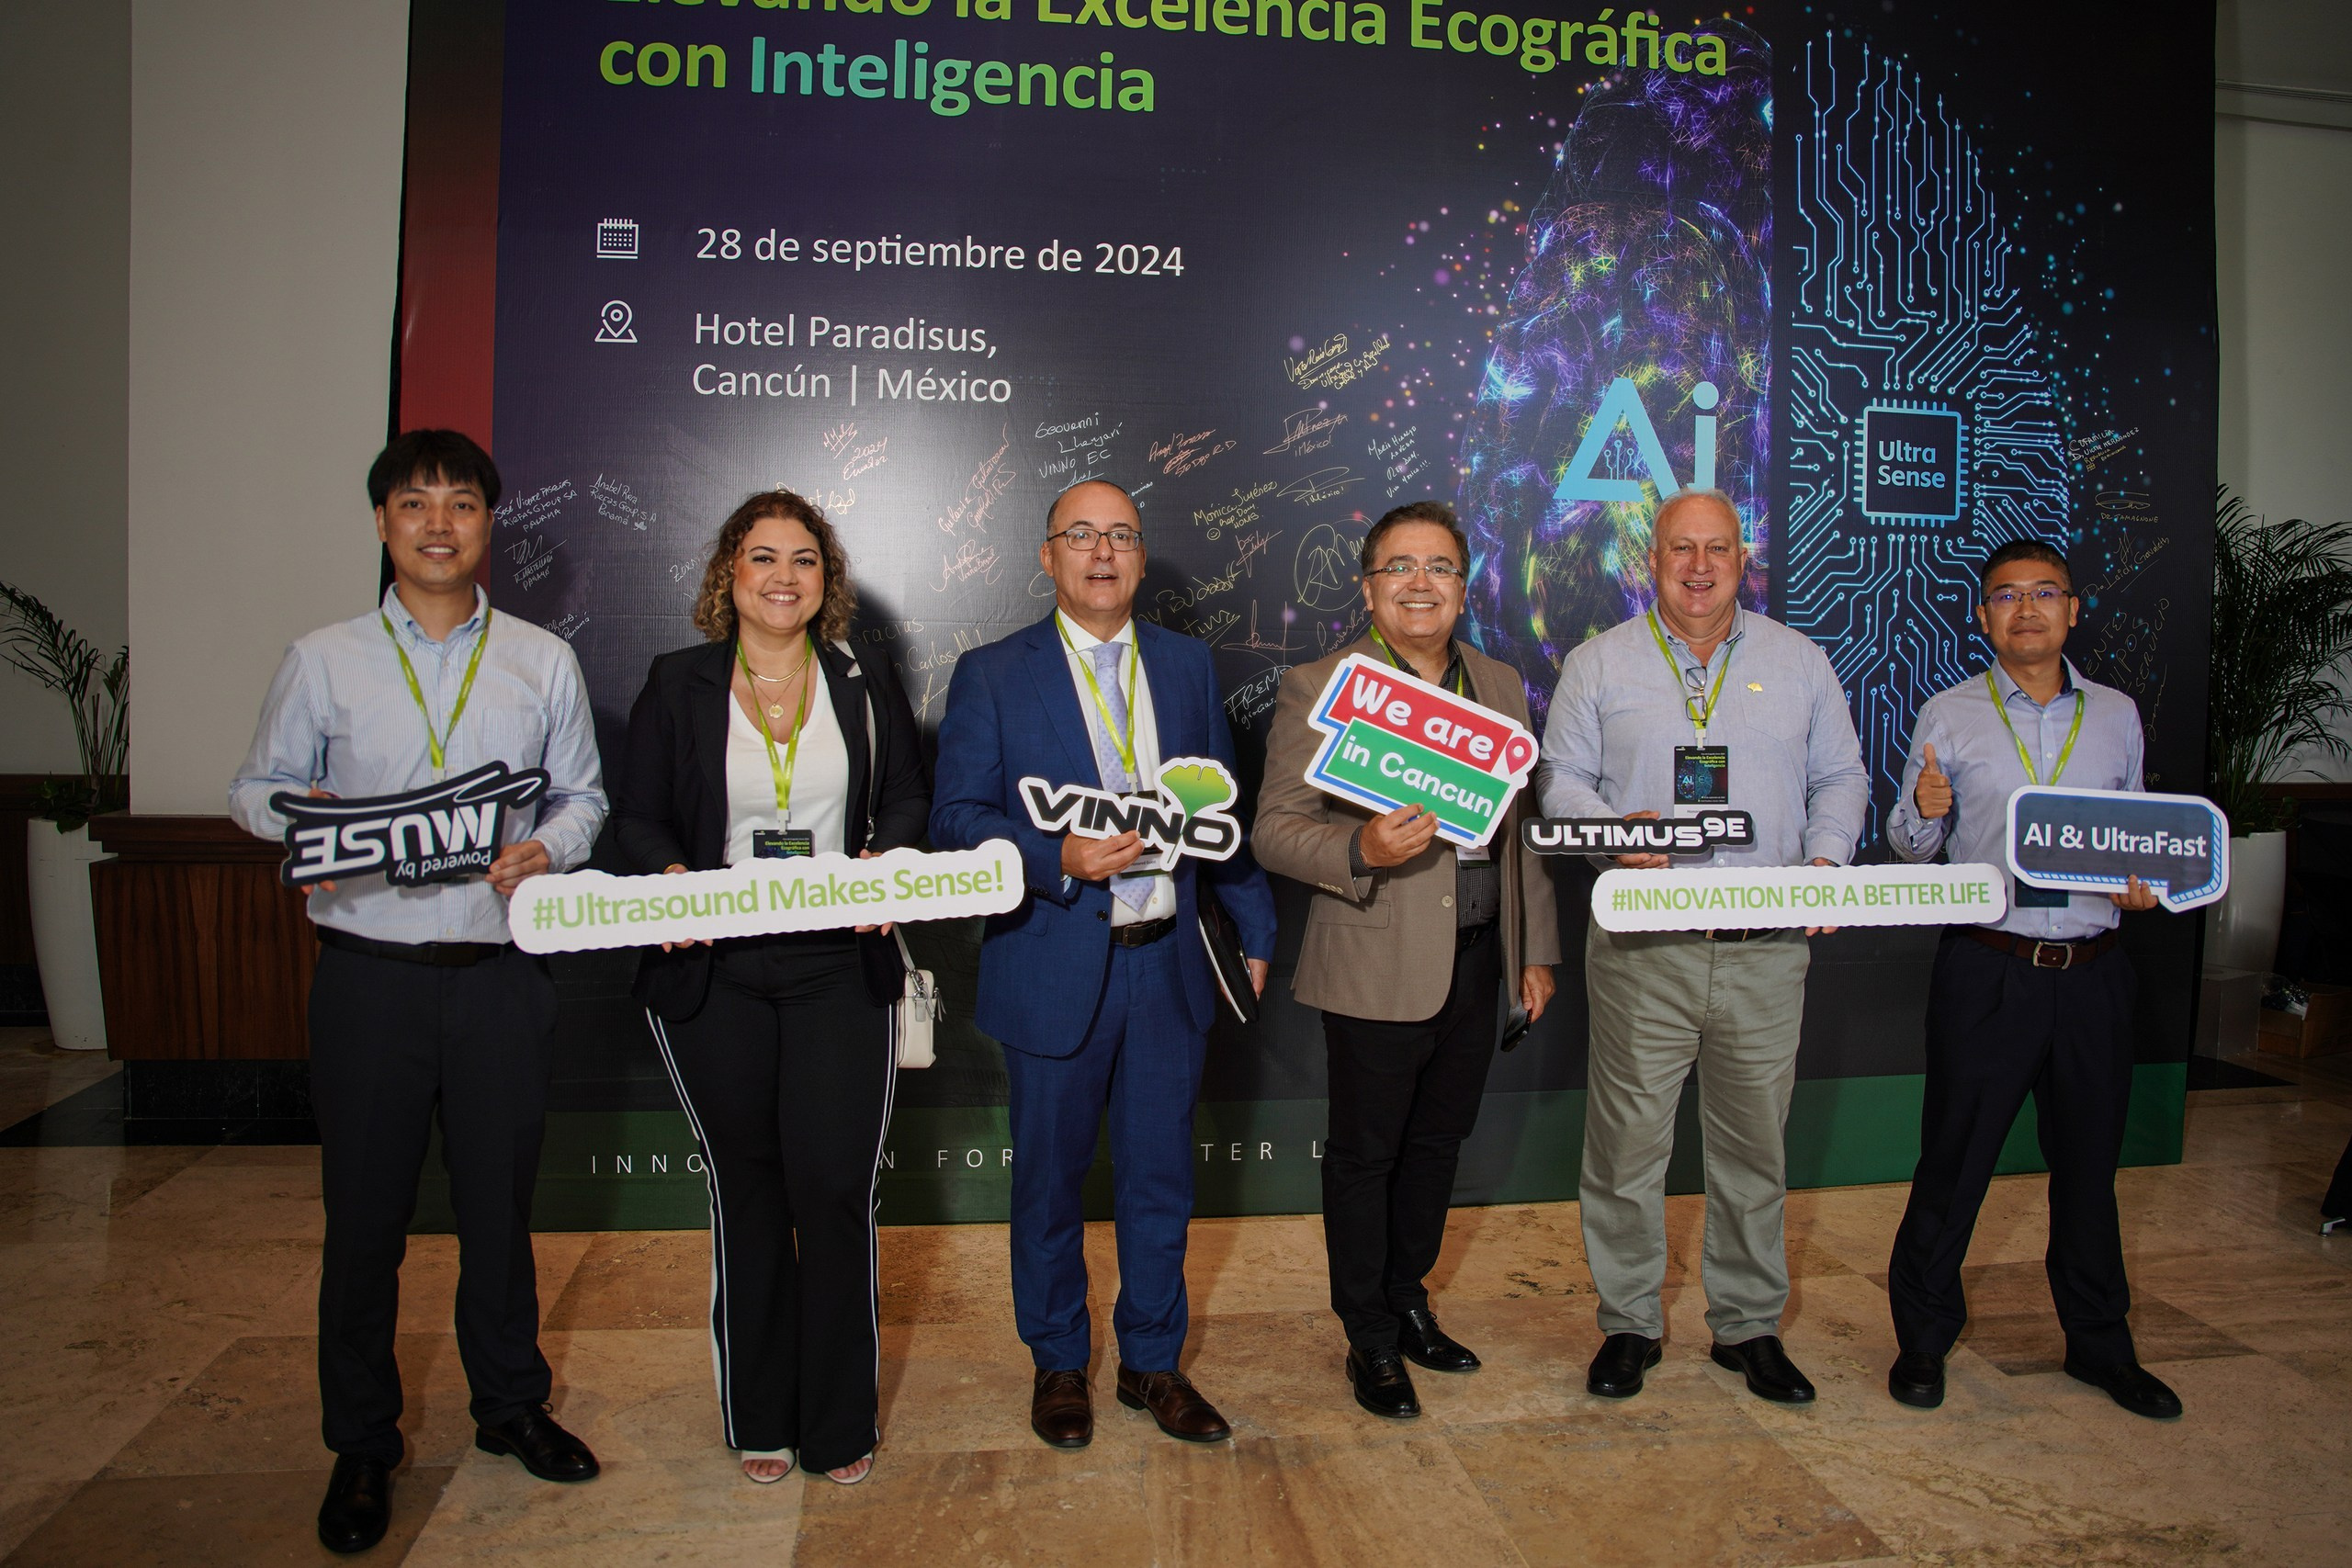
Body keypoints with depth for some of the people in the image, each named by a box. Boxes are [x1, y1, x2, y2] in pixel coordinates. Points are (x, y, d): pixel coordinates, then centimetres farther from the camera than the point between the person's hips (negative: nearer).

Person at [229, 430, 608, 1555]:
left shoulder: (543, 660, 7)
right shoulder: (321, 659, 5)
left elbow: (583, 794, 9)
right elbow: (255, 788, 9)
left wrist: (549, 847, -11)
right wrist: (303, 814, -13)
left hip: (500, 971, 1)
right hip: (369, 969, 0)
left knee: (500, 1199, 12)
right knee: (363, 1212, 7)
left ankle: (511, 1406, 32)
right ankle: (360, 1444, 25)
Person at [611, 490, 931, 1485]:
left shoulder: (867, 686, 8)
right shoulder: (676, 686, 5)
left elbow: (909, 798, 12)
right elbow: (635, 817, 6)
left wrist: (884, 862, -9)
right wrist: (671, 878, -15)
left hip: (841, 971, 0)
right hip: (712, 978, 0)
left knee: (834, 1189, -3)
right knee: (746, 1191, 11)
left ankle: (839, 1422, 16)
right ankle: (759, 1420, 27)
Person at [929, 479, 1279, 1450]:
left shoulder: (1187, 666, 9)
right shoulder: (992, 676, -2)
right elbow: (956, 819, -6)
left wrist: (1255, 927, 12)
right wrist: (1061, 859, -21)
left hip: (1169, 963, 3)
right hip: (1053, 969, -3)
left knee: (1161, 1178, 12)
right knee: (1050, 1182, 10)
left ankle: (1152, 1362, 31)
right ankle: (1058, 1366, 31)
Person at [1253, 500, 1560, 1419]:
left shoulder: (1501, 686, 10)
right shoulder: (1317, 689, -8)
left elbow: (1521, 830, 15)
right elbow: (1274, 832, -11)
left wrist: (1538, 949, 13)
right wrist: (1361, 850, -29)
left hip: (1476, 963, 6)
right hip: (1377, 971, -5)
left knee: (1438, 1142, 18)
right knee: (1365, 1155, 7)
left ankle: (1408, 1303, 38)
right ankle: (1370, 1341, 25)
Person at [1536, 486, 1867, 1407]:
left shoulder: (1800, 662, 12)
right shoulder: (1599, 664, 7)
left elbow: (1840, 777, 15)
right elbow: (1561, 778, 5)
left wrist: (1825, 861, -2)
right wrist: (1620, 832, -14)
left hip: (1768, 948, 2)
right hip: (1642, 947, -2)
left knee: (1755, 1142, 10)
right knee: (1627, 1139, 2)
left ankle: (1749, 1326, 26)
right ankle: (1628, 1323, 18)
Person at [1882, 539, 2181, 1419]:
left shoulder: (2116, 716, 10)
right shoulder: (1948, 717, 1)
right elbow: (1910, 847, 2)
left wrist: (2143, 885, -2)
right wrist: (1922, 813, -20)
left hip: (2092, 973, 3)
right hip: (1987, 971, -3)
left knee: (2089, 1161, 14)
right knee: (1954, 1159, 2)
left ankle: (2101, 1346, 30)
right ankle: (1922, 1340, 17)